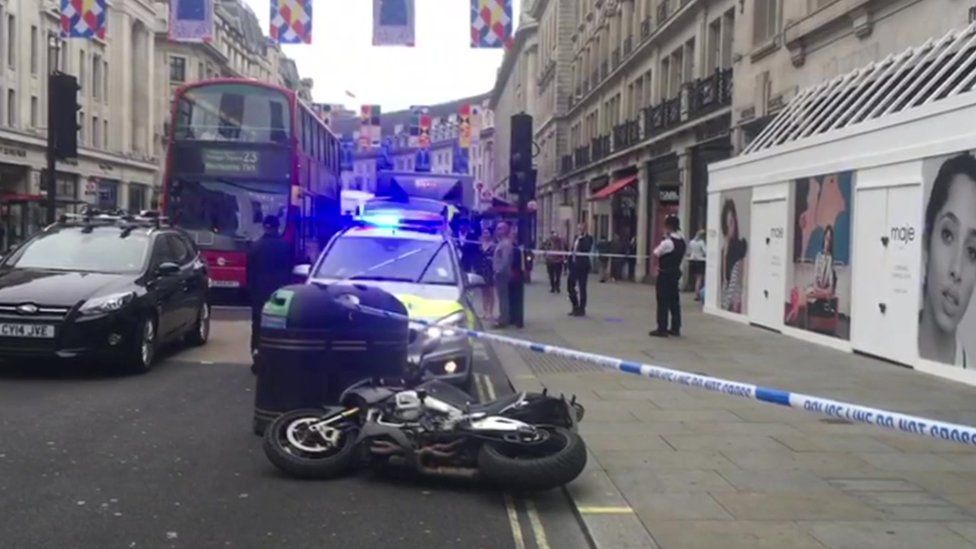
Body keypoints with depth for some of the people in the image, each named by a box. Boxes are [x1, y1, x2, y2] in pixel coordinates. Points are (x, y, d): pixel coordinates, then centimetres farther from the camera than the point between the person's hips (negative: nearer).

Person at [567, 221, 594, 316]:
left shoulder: (588, 238, -6)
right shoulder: (576, 237, 14)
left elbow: (586, 249, -24)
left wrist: (581, 238, -21)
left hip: (583, 266, -7)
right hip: (574, 266, 7)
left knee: (582, 288, -1)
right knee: (570, 286, 8)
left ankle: (581, 309, 9)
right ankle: (575, 307, 22)